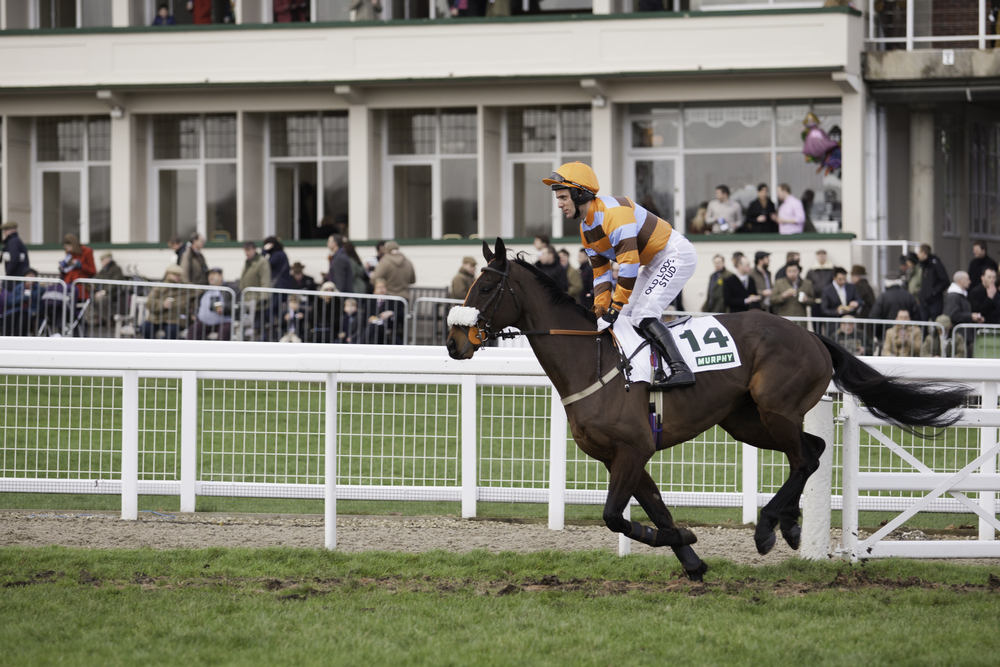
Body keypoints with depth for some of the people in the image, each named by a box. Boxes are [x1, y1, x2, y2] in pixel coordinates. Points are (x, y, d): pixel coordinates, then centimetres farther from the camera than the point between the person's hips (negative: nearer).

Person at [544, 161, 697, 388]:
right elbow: (600, 272, 13)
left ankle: (680, 369, -27)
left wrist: (616, 306, -26)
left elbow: (628, 264, -30)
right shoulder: (586, 228, 6)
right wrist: (601, 307, 2)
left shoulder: (613, 212, -27)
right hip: (653, 263, 10)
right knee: (625, 318, 5)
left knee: (643, 316, -22)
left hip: (677, 254, -10)